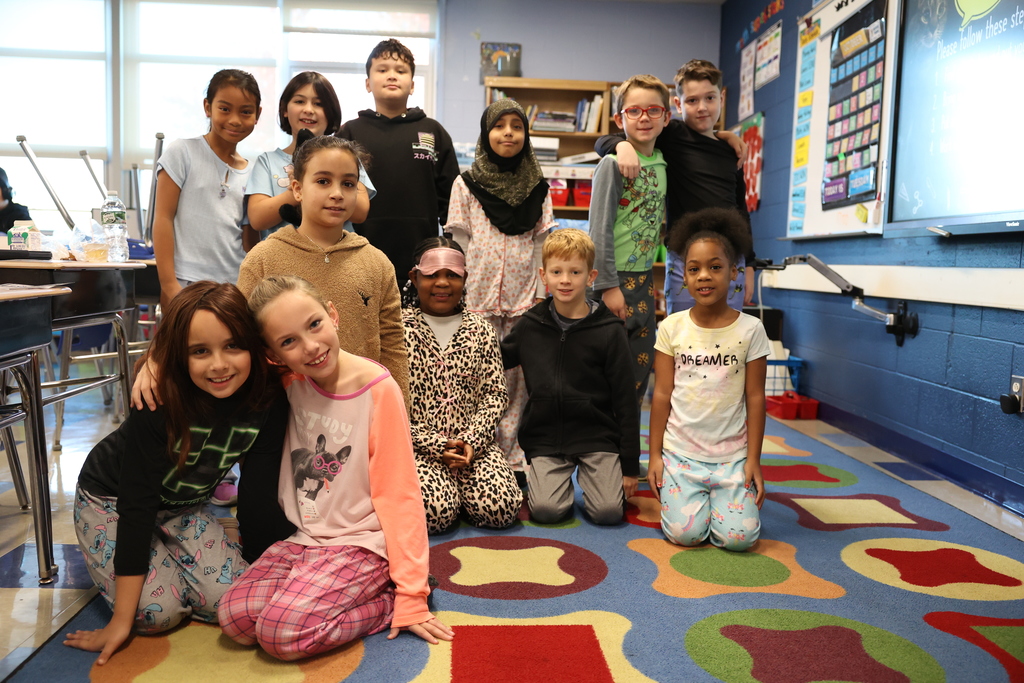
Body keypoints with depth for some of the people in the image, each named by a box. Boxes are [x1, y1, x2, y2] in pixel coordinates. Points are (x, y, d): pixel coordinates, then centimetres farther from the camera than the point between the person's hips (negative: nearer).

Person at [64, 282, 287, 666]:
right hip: (111, 500, -3)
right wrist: (122, 620, -28)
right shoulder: (159, 401, -34)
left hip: (184, 506, 4)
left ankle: (164, 556, 17)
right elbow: (136, 507, -31)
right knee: (158, 611, -18)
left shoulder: (267, 402, -24)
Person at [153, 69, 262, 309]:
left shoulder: (252, 173, 12)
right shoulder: (182, 153, 0)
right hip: (187, 285, -4)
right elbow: (163, 218, -5)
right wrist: (168, 284, -11)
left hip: (236, 288, 4)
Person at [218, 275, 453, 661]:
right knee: (235, 618, -12)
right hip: (304, 538, 6)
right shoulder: (290, 383, -3)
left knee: (281, 632, -21)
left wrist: (412, 594, -15)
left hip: (362, 543, -5)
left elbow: (399, 494, -14)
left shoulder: (377, 389, -16)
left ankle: (389, 598, -2)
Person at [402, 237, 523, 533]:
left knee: (501, 508, -17)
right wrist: (436, 445, -15)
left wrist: (471, 441, -13)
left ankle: (458, 484, 13)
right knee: (436, 511, -26)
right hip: (418, 446, -3)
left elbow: (495, 393, 3)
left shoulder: (480, 330, 7)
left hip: (473, 443, 3)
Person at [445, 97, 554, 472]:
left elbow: (542, 245, 7)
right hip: (478, 299, -1)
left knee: (518, 377, 4)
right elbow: (458, 243, 2)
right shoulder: (466, 184, 3)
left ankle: (512, 453, 15)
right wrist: (458, 295, -2)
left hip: (523, 299, 2)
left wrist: (541, 297, 2)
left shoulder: (538, 187, 9)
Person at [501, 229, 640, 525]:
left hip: (597, 436, -1)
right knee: (546, 510, -17)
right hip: (544, 437, 1)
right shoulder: (530, 325, 2)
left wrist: (630, 466, -2)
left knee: (608, 511, -17)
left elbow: (625, 400, -2)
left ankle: (587, 473, 16)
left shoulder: (609, 331, -5)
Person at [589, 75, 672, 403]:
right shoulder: (613, 164, -10)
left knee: (641, 364, 11)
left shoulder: (663, 163, 7)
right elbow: (600, 230, -13)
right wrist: (608, 286, -15)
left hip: (645, 278, 6)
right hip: (615, 277, -6)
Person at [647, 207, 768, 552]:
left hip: (732, 455, 0)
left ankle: (719, 494, 19)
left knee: (739, 537, -12)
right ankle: (686, 494, 20)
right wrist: (655, 455, 0)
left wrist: (753, 460, -2)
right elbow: (662, 394, 1)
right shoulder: (671, 327, -2)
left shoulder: (750, 329, -3)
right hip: (680, 452, 0)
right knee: (685, 533, -12)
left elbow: (755, 397, 0)